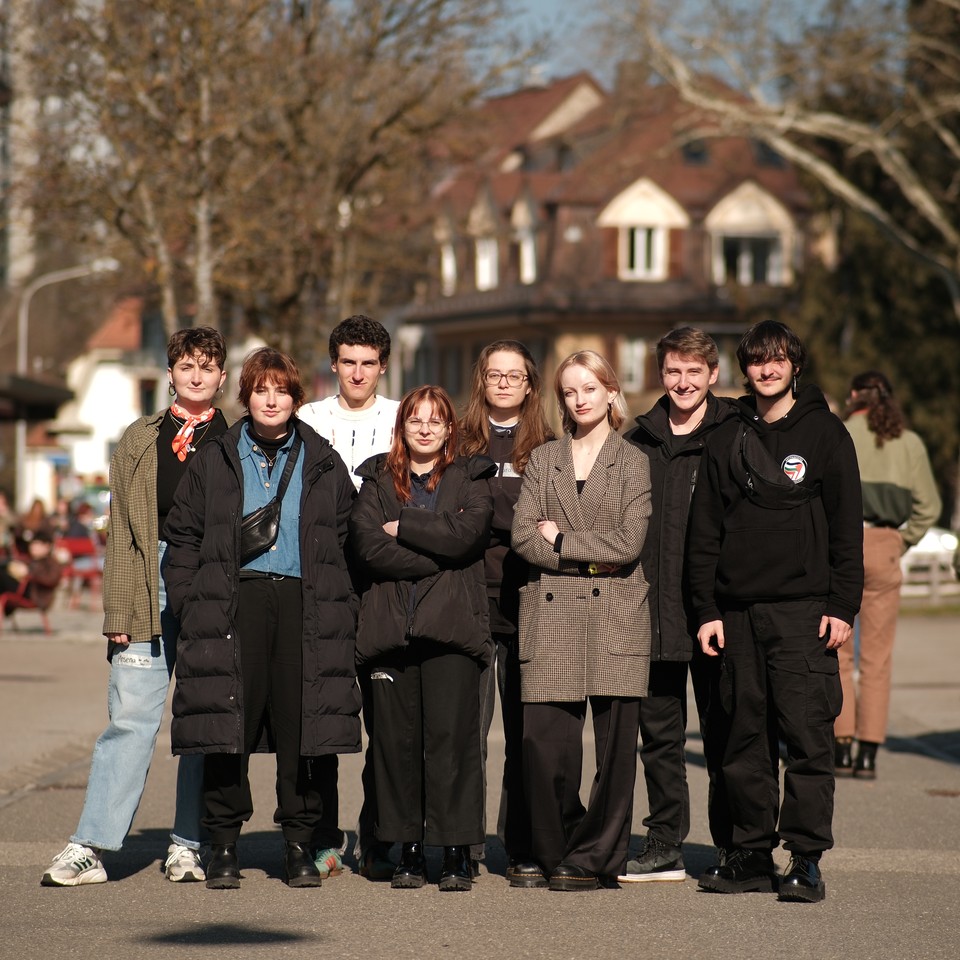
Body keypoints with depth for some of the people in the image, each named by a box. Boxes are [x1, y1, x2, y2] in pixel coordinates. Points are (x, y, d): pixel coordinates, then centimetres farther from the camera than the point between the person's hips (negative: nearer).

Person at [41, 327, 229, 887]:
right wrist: (119, 610, 1)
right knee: (131, 714, -4)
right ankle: (91, 848, -3)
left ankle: (190, 845, 10)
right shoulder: (141, 440, 14)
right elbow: (121, 530, 10)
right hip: (150, 586, 1)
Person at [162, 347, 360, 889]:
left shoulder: (323, 465, 11)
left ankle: (301, 845, 7)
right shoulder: (216, 462, 11)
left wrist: (342, 607, -1)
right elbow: (184, 536, 10)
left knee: (302, 723, -2)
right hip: (235, 602, 0)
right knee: (228, 720, -4)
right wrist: (190, 602, -1)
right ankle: (224, 847, 4)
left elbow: (348, 539, 10)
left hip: (305, 603, 0)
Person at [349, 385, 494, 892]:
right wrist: (438, 555, -7)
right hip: (390, 623, 2)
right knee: (396, 737, 0)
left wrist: (402, 527, -4)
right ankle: (409, 850, 8)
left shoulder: (471, 479, 11)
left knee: (451, 734, -7)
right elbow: (367, 546, -2)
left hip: (451, 624, -2)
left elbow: (467, 534, -8)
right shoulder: (377, 480, 15)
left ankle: (456, 851, -3)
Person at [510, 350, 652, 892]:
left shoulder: (634, 462, 7)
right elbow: (523, 535, 3)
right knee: (544, 741, -4)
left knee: (614, 741, -4)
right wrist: (590, 559, -7)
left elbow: (629, 542, -5)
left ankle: (595, 858, 5)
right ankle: (551, 852, 11)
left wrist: (561, 539, -4)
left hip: (615, 616, -2)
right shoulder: (543, 460, 15)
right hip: (552, 617, 2)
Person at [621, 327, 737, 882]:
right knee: (660, 732, 8)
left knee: (723, 732, 2)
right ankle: (666, 847, 15)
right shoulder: (640, 442, 12)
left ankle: (737, 847, 11)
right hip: (652, 610, 4)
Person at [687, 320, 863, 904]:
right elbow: (705, 533, 13)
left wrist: (842, 605, -7)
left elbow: (847, 527, 1)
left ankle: (806, 858, -5)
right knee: (747, 738, 5)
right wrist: (708, 610, 6)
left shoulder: (825, 433, 4)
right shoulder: (726, 441, 13)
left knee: (807, 735, -8)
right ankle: (751, 853, 12)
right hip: (739, 612, 4)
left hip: (803, 610, -4)